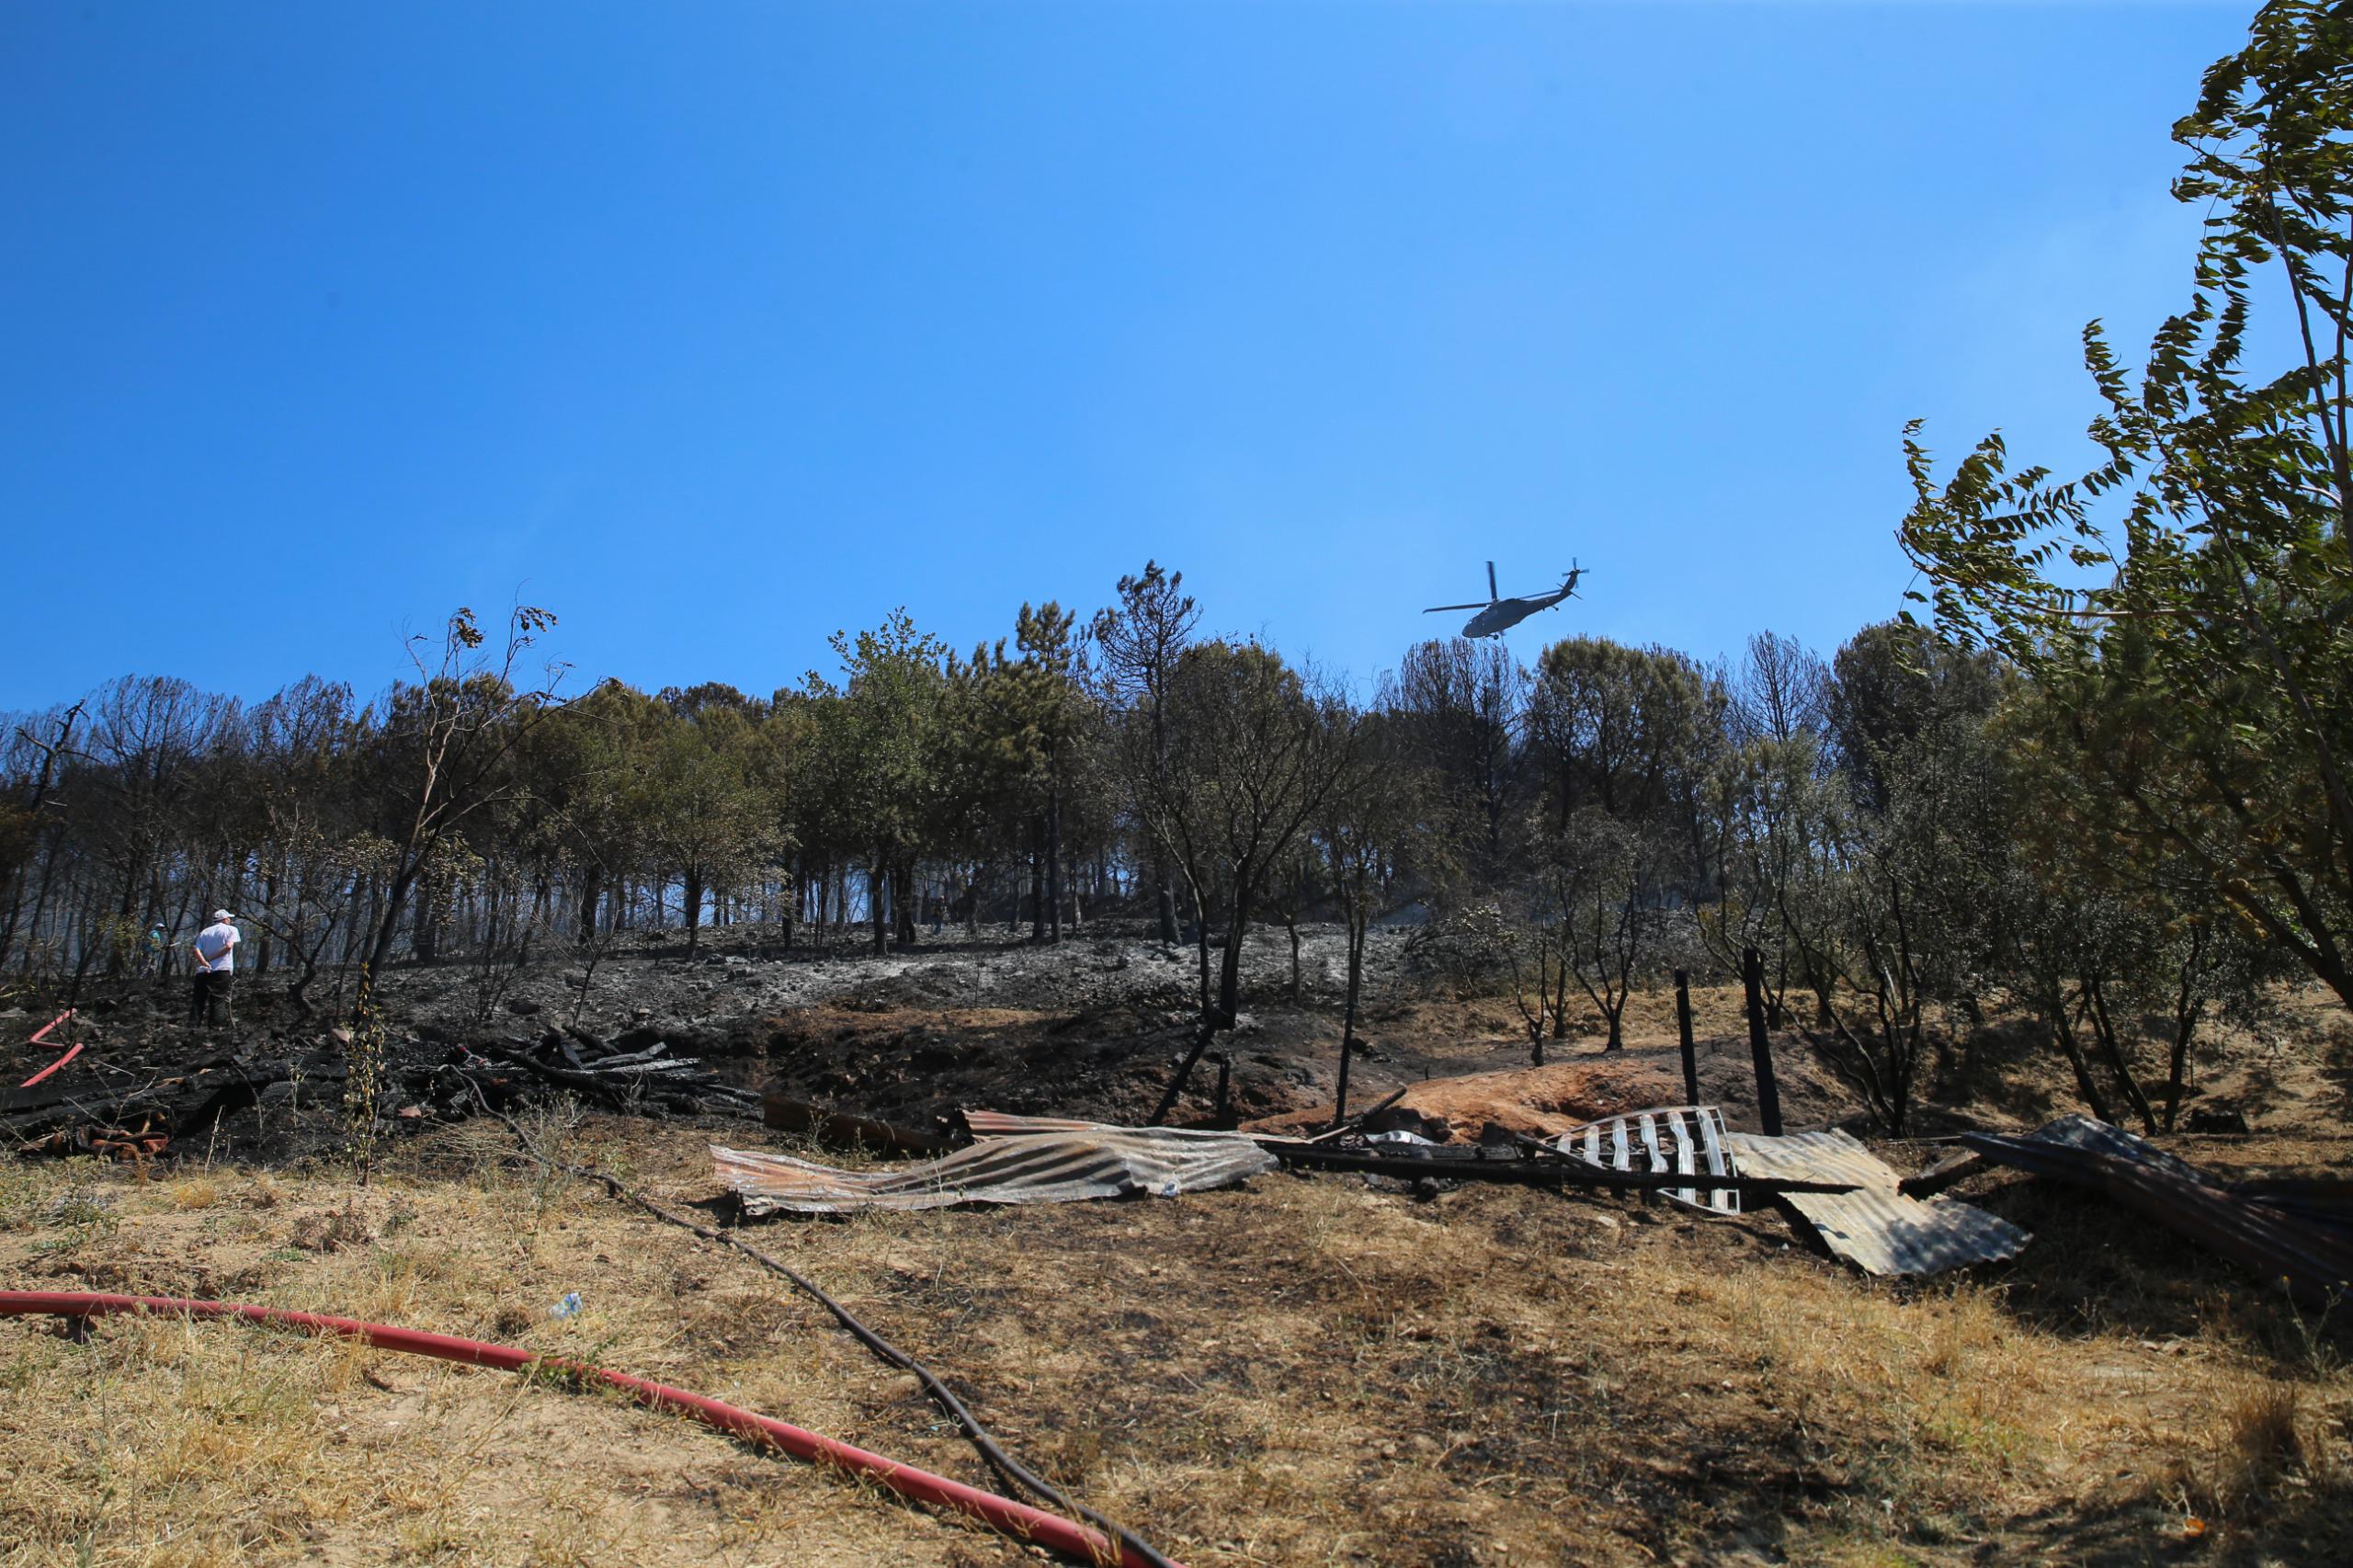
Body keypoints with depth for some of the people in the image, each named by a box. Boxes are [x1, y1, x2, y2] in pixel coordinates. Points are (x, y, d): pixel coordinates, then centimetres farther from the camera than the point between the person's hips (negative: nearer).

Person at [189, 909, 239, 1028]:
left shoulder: (204, 932, 19)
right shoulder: (231, 929, 6)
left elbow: (196, 949, 3)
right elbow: (228, 946, -11)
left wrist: (205, 962, -7)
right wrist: (212, 958, -6)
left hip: (203, 970, 4)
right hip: (222, 969, -4)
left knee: (198, 1000, 7)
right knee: (219, 1000, -4)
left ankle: (193, 1023, 3)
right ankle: (216, 1025, -9)